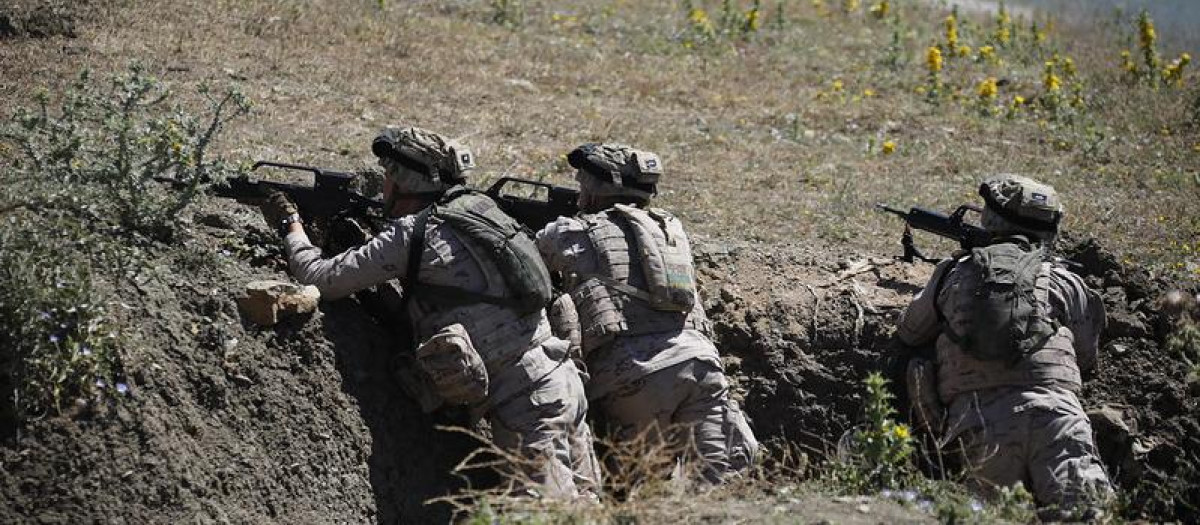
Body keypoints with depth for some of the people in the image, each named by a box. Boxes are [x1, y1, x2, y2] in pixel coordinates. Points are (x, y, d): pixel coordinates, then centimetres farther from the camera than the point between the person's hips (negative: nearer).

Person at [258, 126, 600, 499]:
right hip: (563, 382, 8)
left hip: (525, 404, -8)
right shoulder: (479, 210, 14)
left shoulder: (413, 232, -9)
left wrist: (291, 226, 13)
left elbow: (322, 279, -5)